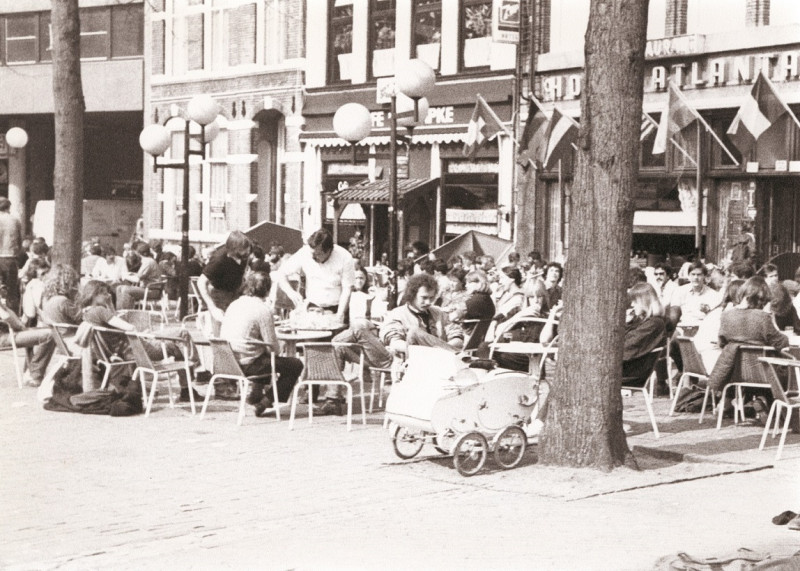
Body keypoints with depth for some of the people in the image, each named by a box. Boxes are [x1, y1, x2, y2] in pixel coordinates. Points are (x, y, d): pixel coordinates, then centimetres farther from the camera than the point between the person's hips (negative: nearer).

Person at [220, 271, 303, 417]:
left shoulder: (234, 304, 8)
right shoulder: (263, 309, -14)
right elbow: (273, 347, -16)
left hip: (227, 363, 8)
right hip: (247, 365, -8)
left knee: (264, 357, 36)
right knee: (295, 365, 4)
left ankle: (256, 394, 27)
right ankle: (268, 401, 4)